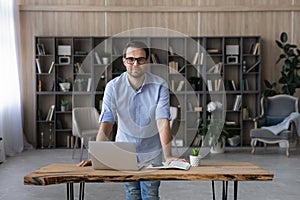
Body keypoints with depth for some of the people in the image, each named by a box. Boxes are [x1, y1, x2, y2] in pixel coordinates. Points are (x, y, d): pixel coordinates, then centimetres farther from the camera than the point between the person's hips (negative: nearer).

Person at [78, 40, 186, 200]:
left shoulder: (159, 86, -14)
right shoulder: (113, 87, -13)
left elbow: (163, 122, -21)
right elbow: (106, 124, -17)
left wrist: (168, 156, -31)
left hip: (152, 152, -1)